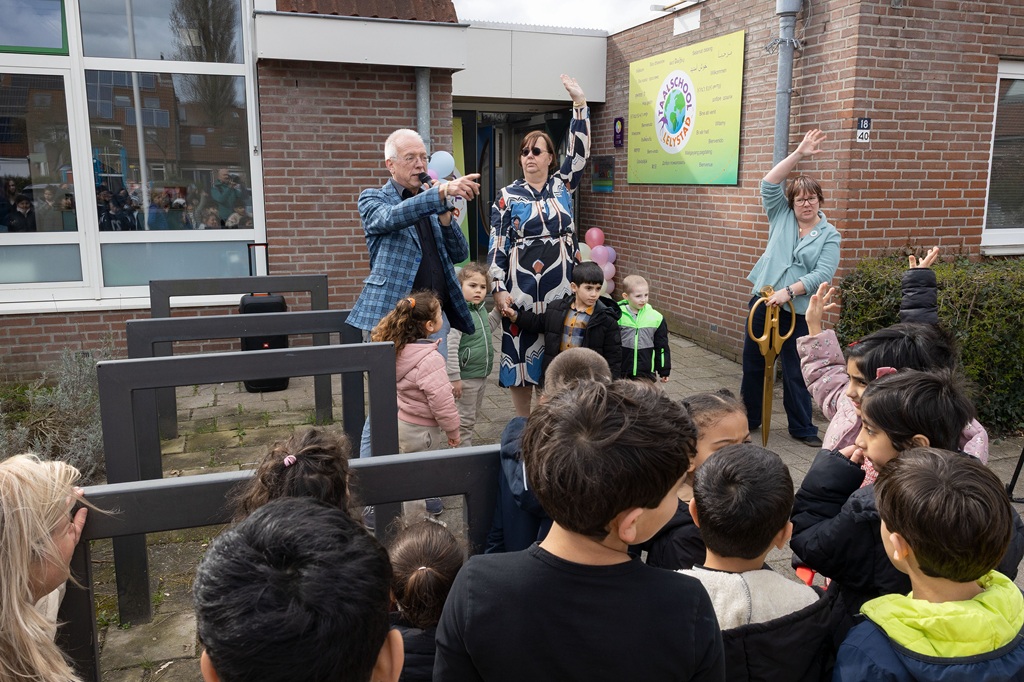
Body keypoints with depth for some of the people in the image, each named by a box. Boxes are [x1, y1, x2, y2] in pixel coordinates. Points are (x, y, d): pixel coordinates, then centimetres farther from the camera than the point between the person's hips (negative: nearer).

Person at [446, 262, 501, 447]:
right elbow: (451, 348, -24)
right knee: (466, 419, 4)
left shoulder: (481, 310, 5)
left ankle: (467, 447, 35)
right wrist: (454, 378, -24)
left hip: (482, 375, 9)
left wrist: (498, 310, 12)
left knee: (472, 416, 21)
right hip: (466, 377, -9)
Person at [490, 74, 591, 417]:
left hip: (561, 284, 2)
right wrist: (499, 290, -10)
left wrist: (580, 103, -13)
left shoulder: (563, 185, 8)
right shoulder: (508, 196, 1)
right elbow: (497, 247, -2)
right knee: (521, 351, 4)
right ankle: (522, 423, 19)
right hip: (522, 284, -2)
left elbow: (580, 150, -4)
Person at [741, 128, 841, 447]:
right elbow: (769, 183, -5)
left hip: (796, 310, -3)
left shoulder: (829, 235, 1)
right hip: (763, 301, 3)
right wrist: (799, 154, -12)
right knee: (753, 363, 11)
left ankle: (802, 428, 17)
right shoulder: (781, 218, 8)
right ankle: (748, 419, 26)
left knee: (795, 372, 3)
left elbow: (822, 274, -10)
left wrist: (789, 291, -22)